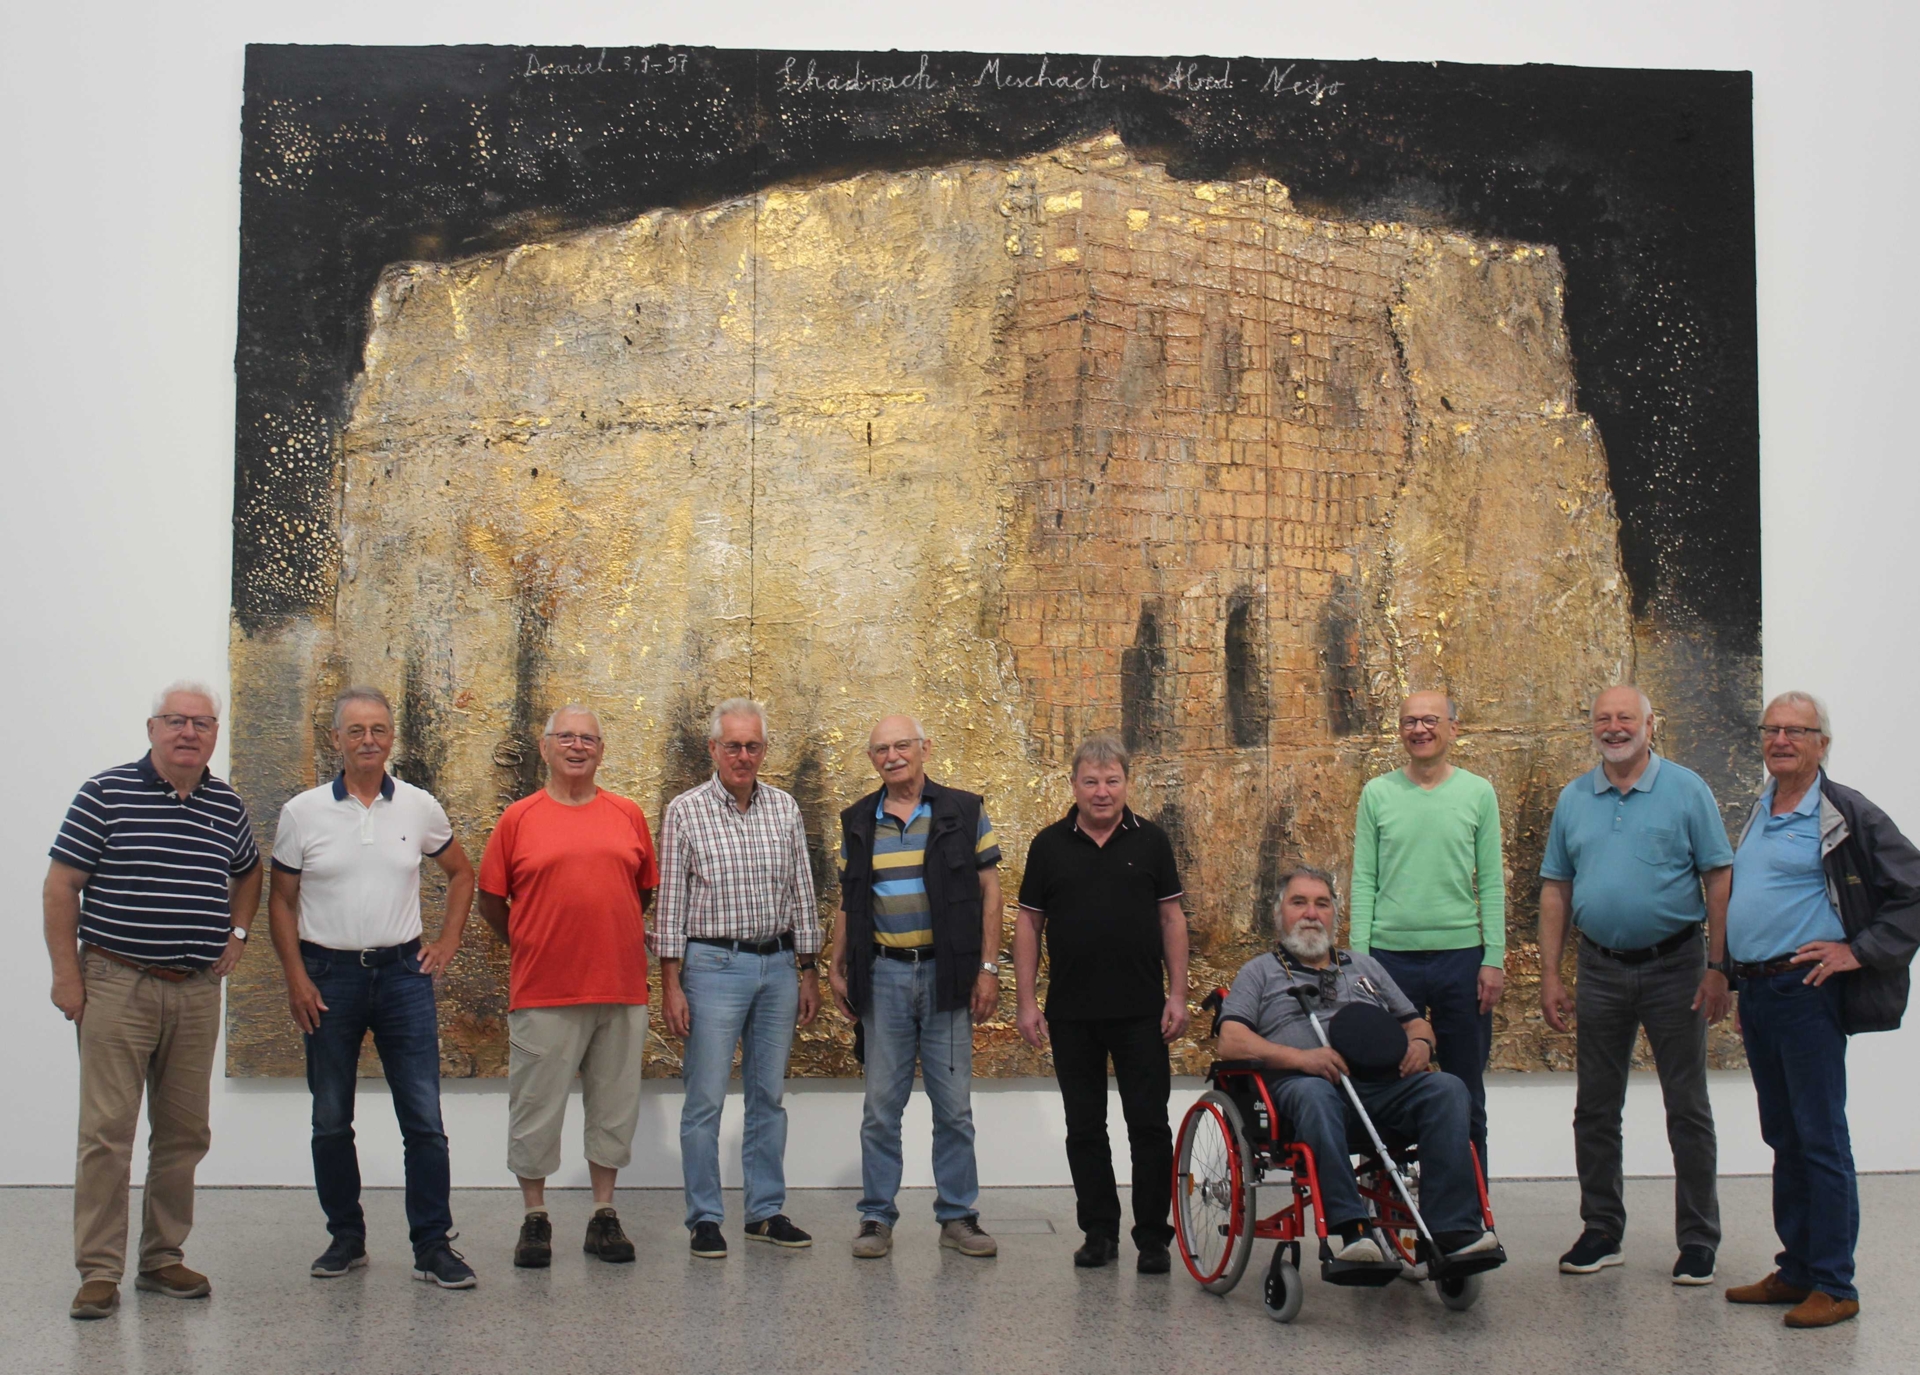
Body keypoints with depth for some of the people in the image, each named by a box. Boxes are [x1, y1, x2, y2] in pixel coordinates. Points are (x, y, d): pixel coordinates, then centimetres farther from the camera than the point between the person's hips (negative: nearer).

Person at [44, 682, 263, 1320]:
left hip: (198, 992, 5)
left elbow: (248, 874, 28)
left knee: (185, 1134, 9)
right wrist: (66, 975, -9)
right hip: (117, 985, -5)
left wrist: (236, 932, 13)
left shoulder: (228, 806, 9)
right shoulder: (106, 793, -5)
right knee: (107, 1132, -4)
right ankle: (99, 1271, 3)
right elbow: (60, 888, -5)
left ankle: (163, 1259, 21)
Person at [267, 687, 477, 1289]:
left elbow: (461, 873, 17)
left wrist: (447, 943, 8)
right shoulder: (302, 813, 0)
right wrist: (296, 978, -4)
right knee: (330, 1121, 9)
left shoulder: (419, 808, 3)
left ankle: (433, 1245, 4)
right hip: (328, 974, 0)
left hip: (402, 973, 0)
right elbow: (281, 901, 4)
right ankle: (345, 1238, 22)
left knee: (424, 1119, -3)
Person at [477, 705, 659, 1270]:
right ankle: (535, 1219, 18)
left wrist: (612, 943, 12)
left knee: (614, 1106, 9)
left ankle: (604, 1216, 21)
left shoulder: (629, 815, 7)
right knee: (537, 1106, 4)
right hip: (543, 991, -2)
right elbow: (491, 902, 7)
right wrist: (532, 948, 9)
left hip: (620, 988, 2)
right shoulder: (518, 819, 1)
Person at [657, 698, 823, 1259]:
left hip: (778, 964, 4)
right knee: (706, 1099, -1)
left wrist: (809, 973, 8)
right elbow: (670, 903, -3)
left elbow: (802, 895, 11)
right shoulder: (685, 812, -3)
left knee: (769, 1096, 10)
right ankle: (705, 1219, 9)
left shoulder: (785, 809, 7)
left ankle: (766, 1212, 19)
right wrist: (671, 986, -7)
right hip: (713, 965, -4)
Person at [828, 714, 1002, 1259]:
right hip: (883, 975, 2)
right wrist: (837, 968, 7)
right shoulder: (858, 822, 9)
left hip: (945, 973, -1)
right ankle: (877, 1217, 13)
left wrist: (988, 967, -5)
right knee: (881, 1105, 4)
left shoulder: (964, 811, 2)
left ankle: (957, 1215, 15)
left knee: (953, 1105, 5)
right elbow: (848, 902, 15)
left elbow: (989, 890, 2)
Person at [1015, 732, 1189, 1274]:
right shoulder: (1049, 845, 5)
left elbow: (1171, 918, 6)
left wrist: (1178, 995, -1)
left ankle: (1153, 1237, 9)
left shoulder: (1151, 842, 4)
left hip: (1141, 1011, -1)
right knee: (1084, 1128, 9)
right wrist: (1026, 1001, 0)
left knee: (1149, 1125, 0)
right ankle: (1099, 1231, 19)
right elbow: (1029, 924, 6)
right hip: (1071, 1013, 1)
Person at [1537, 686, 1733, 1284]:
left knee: (1688, 1110, 3)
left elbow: (1719, 881, -5)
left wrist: (1719, 970, -11)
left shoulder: (1686, 790, -3)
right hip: (1600, 970, 4)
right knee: (1595, 1110, 9)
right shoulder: (1573, 799, 8)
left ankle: (1698, 1241, 12)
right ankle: (1601, 1234, 20)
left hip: (1673, 966, -3)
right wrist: (1549, 976, 4)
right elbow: (1555, 891, 9)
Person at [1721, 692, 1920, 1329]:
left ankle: (1834, 1284, 3)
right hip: (1757, 991, 8)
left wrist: (1859, 951, -14)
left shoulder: (1846, 815, -8)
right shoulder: (1758, 815, 15)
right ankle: (1795, 1270, 22)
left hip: (1807, 991, -8)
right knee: (1784, 1139, 14)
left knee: (1820, 1139, -4)